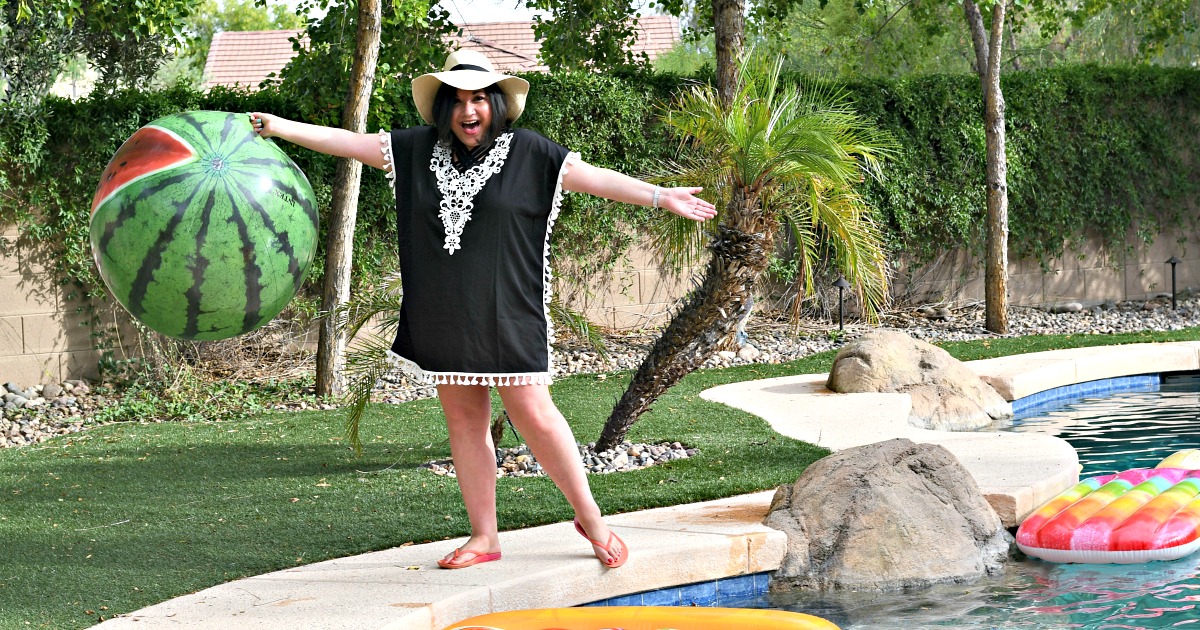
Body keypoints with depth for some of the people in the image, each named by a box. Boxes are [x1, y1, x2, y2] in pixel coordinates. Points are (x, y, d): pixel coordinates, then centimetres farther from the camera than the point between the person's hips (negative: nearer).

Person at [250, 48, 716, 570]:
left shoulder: (528, 152, -1)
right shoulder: (419, 150, 7)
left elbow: (594, 176, -4)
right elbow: (348, 143, 8)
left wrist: (660, 196, -12)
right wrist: (274, 127, 5)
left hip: (505, 315, -4)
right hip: (442, 318, 4)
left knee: (533, 415, -5)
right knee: (464, 420, 7)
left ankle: (590, 517, 10)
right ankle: (484, 537, 14)